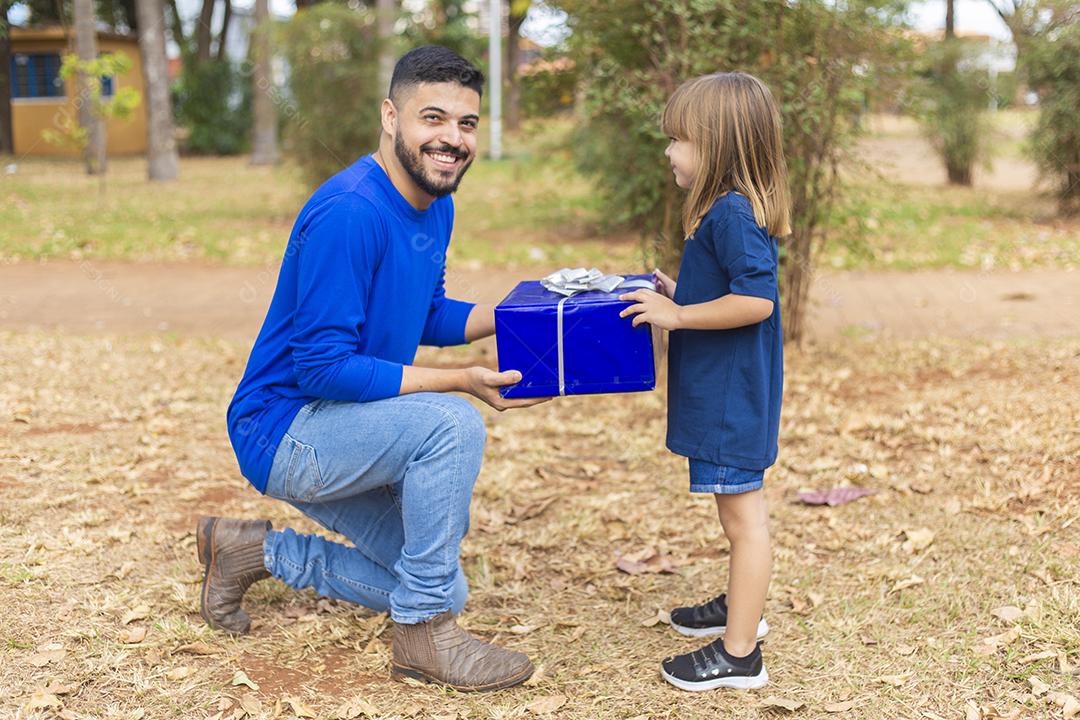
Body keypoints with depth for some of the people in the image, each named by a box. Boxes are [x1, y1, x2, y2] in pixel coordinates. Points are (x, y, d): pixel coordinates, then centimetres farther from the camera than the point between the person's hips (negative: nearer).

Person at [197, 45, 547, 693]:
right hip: (281, 430, -9)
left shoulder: (437, 205, 3)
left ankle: (257, 552, 23)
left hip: (335, 437, 9)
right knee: (451, 423, -31)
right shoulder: (350, 213, -26)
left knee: (440, 587, 12)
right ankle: (424, 636, -15)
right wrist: (460, 383, -28)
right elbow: (322, 367, -28)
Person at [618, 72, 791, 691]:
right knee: (741, 512, 23)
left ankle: (739, 655, 3)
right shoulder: (730, 209, 12)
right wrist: (681, 295, 13)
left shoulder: (732, 213, -21)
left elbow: (755, 299, -28)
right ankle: (742, 606, 40)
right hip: (725, 392, 11)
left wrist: (677, 315, -21)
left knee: (744, 517, -4)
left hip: (732, 400, -11)